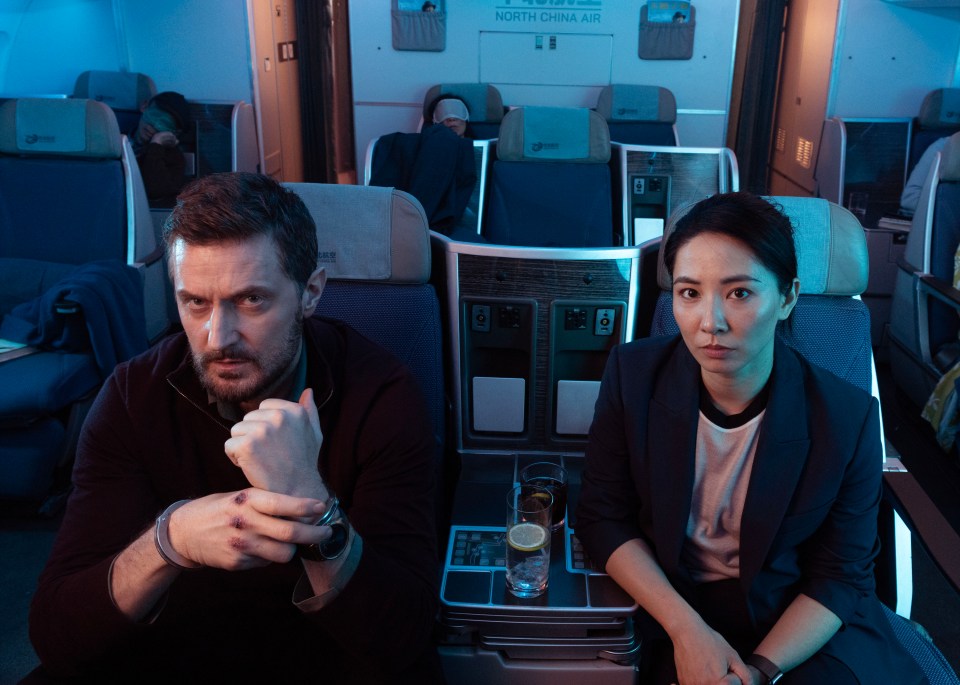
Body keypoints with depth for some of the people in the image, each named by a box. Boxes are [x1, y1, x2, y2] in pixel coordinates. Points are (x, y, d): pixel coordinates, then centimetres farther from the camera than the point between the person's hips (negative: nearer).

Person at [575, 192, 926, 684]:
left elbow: (840, 576, -4)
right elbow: (602, 516, -7)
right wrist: (687, 630, -16)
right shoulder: (633, 374, -13)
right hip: (676, 610, 0)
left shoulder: (847, 419, -14)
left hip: (804, 625, 1)